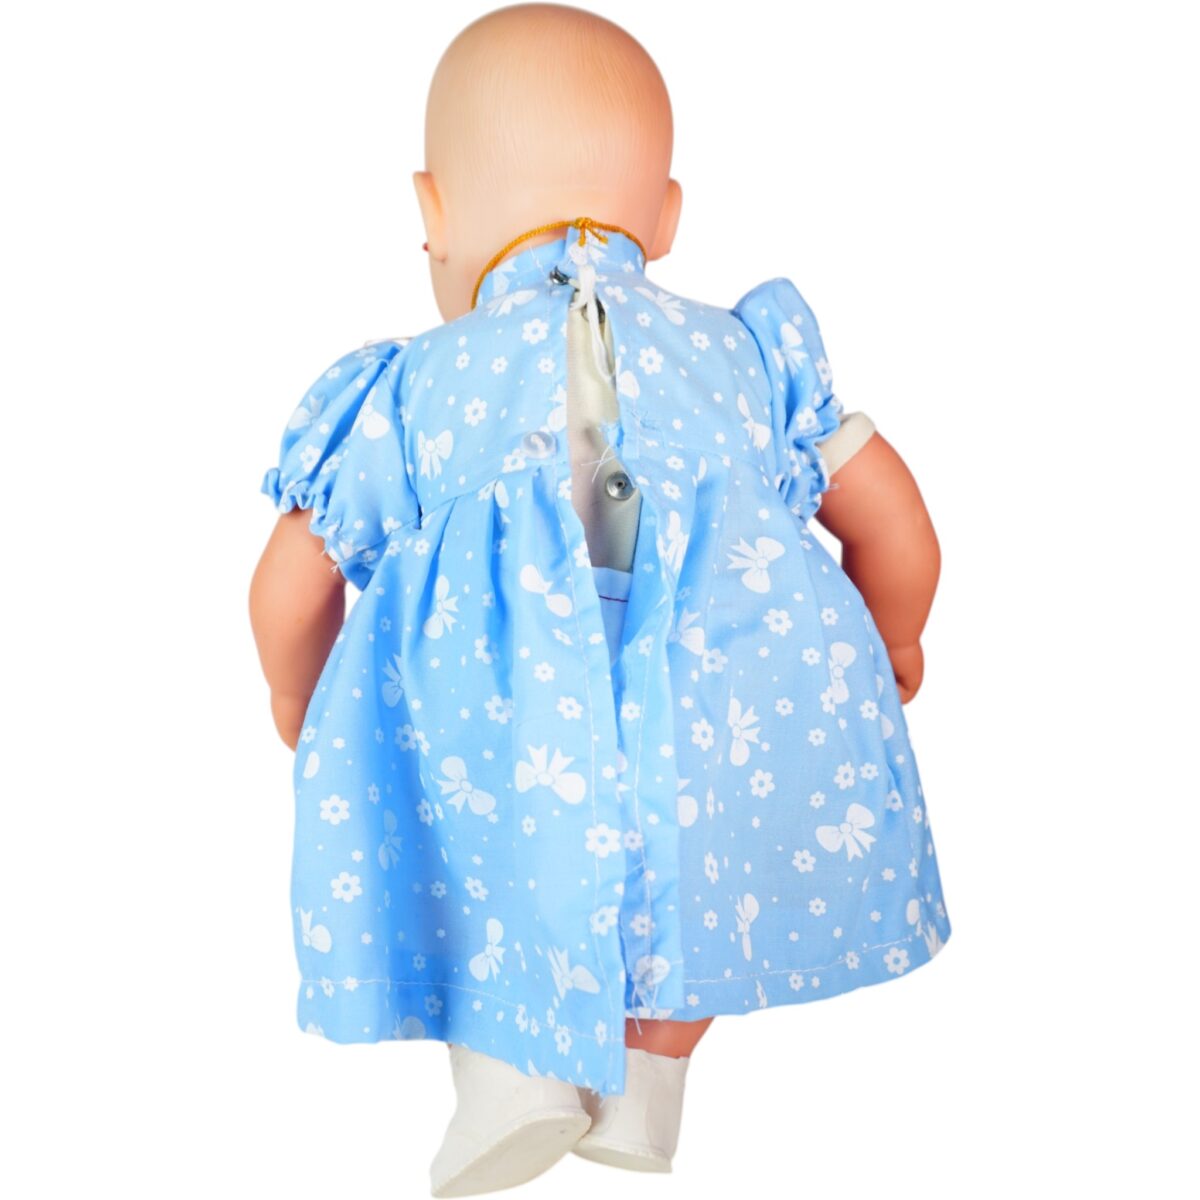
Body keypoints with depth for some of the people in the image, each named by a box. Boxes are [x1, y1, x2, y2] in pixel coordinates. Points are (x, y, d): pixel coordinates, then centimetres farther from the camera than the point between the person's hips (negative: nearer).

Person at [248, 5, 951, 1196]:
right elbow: (898, 534, 18)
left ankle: (503, 1058, 20)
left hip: (511, 790, -1)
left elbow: (291, 592, 18)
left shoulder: (412, 390, 15)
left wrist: (298, 702, 41)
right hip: (739, 779, 2)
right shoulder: (740, 352, 19)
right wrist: (890, 654, 40)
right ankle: (648, 1087, 34)